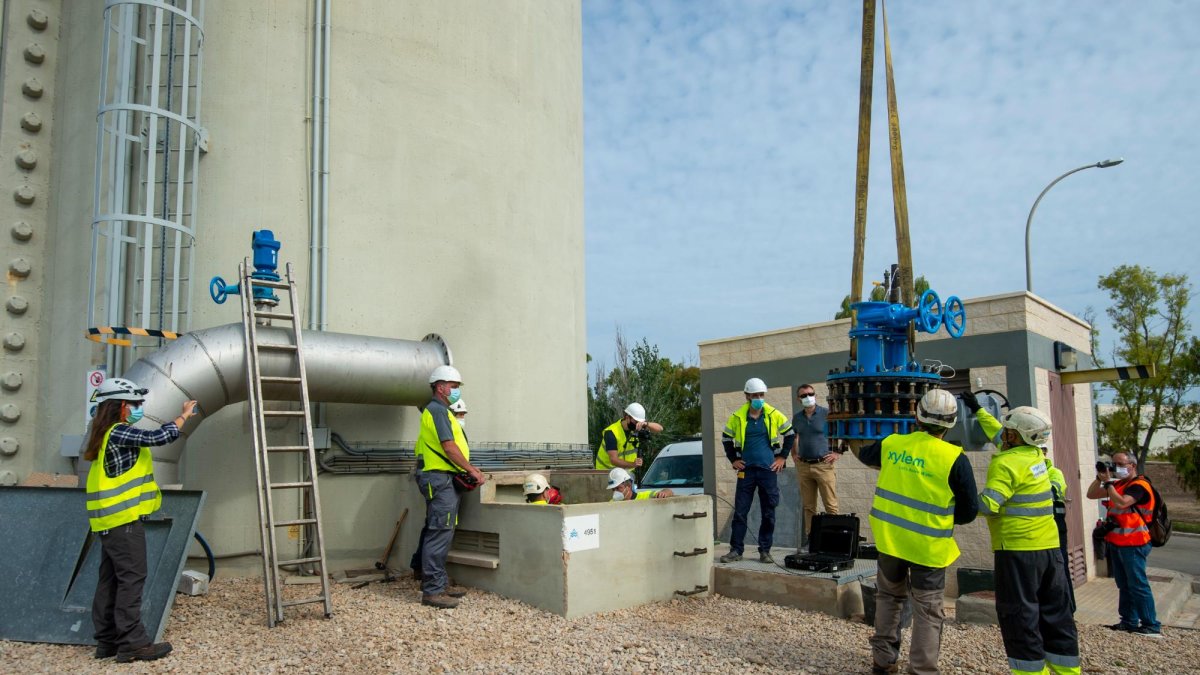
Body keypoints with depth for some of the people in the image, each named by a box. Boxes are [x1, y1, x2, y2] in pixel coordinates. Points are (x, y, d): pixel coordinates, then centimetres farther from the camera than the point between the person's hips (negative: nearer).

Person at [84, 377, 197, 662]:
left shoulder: (104, 434, 15)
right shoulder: (119, 433, -15)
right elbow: (158, 437, -18)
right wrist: (184, 415, -5)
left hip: (109, 519, 10)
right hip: (123, 519, -10)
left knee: (110, 580, 12)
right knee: (131, 578, -7)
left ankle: (107, 640, 17)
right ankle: (132, 642, -4)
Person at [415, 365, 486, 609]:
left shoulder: (440, 410, 22)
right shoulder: (437, 410, -10)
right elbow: (448, 446, -18)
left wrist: (467, 471, 15)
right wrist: (472, 470, -12)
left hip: (444, 479, 11)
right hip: (440, 479, -11)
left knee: (439, 534, 14)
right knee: (439, 534, -10)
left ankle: (439, 583, 22)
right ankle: (432, 591, -7)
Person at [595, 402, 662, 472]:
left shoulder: (637, 427, -6)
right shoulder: (611, 433, -23)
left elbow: (659, 429, -11)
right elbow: (613, 460, -29)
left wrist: (646, 424, -31)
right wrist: (633, 464, -43)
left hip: (626, 471, 5)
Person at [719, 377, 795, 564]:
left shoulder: (774, 415, -1)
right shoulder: (737, 417, 0)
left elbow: (790, 434, 11)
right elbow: (726, 438, 13)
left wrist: (782, 457, 5)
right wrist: (733, 460, 7)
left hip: (768, 470, 0)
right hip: (746, 471, 0)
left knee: (768, 513, 5)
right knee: (740, 512, 2)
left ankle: (765, 551, 15)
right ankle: (735, 550, 10)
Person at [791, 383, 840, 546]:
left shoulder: (827, 414, -5)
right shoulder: (797, 418, 9)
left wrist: (838, 453, -7)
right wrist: (793, 453, 14)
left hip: (824, 465, -4)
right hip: (803, 466, 4)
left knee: (831, 506, -4)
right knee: (808, 506, 9)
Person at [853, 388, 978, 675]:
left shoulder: (890, 444, -7)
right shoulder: (954, 458, -17)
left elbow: (865, 456, 17)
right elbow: (969, 511, -9)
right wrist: (945, 520, 10)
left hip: (890, 538, 4)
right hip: (928, 544, -4)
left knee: (888, 597, 22)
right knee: (927, 609, 10)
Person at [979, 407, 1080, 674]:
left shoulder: (1006, 464, -17)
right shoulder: (1035, 455, 7)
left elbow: (987, 505, -26)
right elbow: (1000, 437, 25)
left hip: (1018, 550, -8)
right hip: (1049, 546, 8)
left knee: (1019, 616, 0)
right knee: (1055, 614, 16)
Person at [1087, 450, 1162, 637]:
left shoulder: (1139, 485, -12)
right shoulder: (1117, 484, 13)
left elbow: (1121, 503, -27)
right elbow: (1091, 495, 15)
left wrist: (1108, 482, -20)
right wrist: (1100, 478, 2)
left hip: (1132, 544, -9)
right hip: (1116, 542, 9)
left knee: (1138, 585, -6)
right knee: (1124, 585, 14)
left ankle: (1152, 625, 1)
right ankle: (1129, 621, 21)